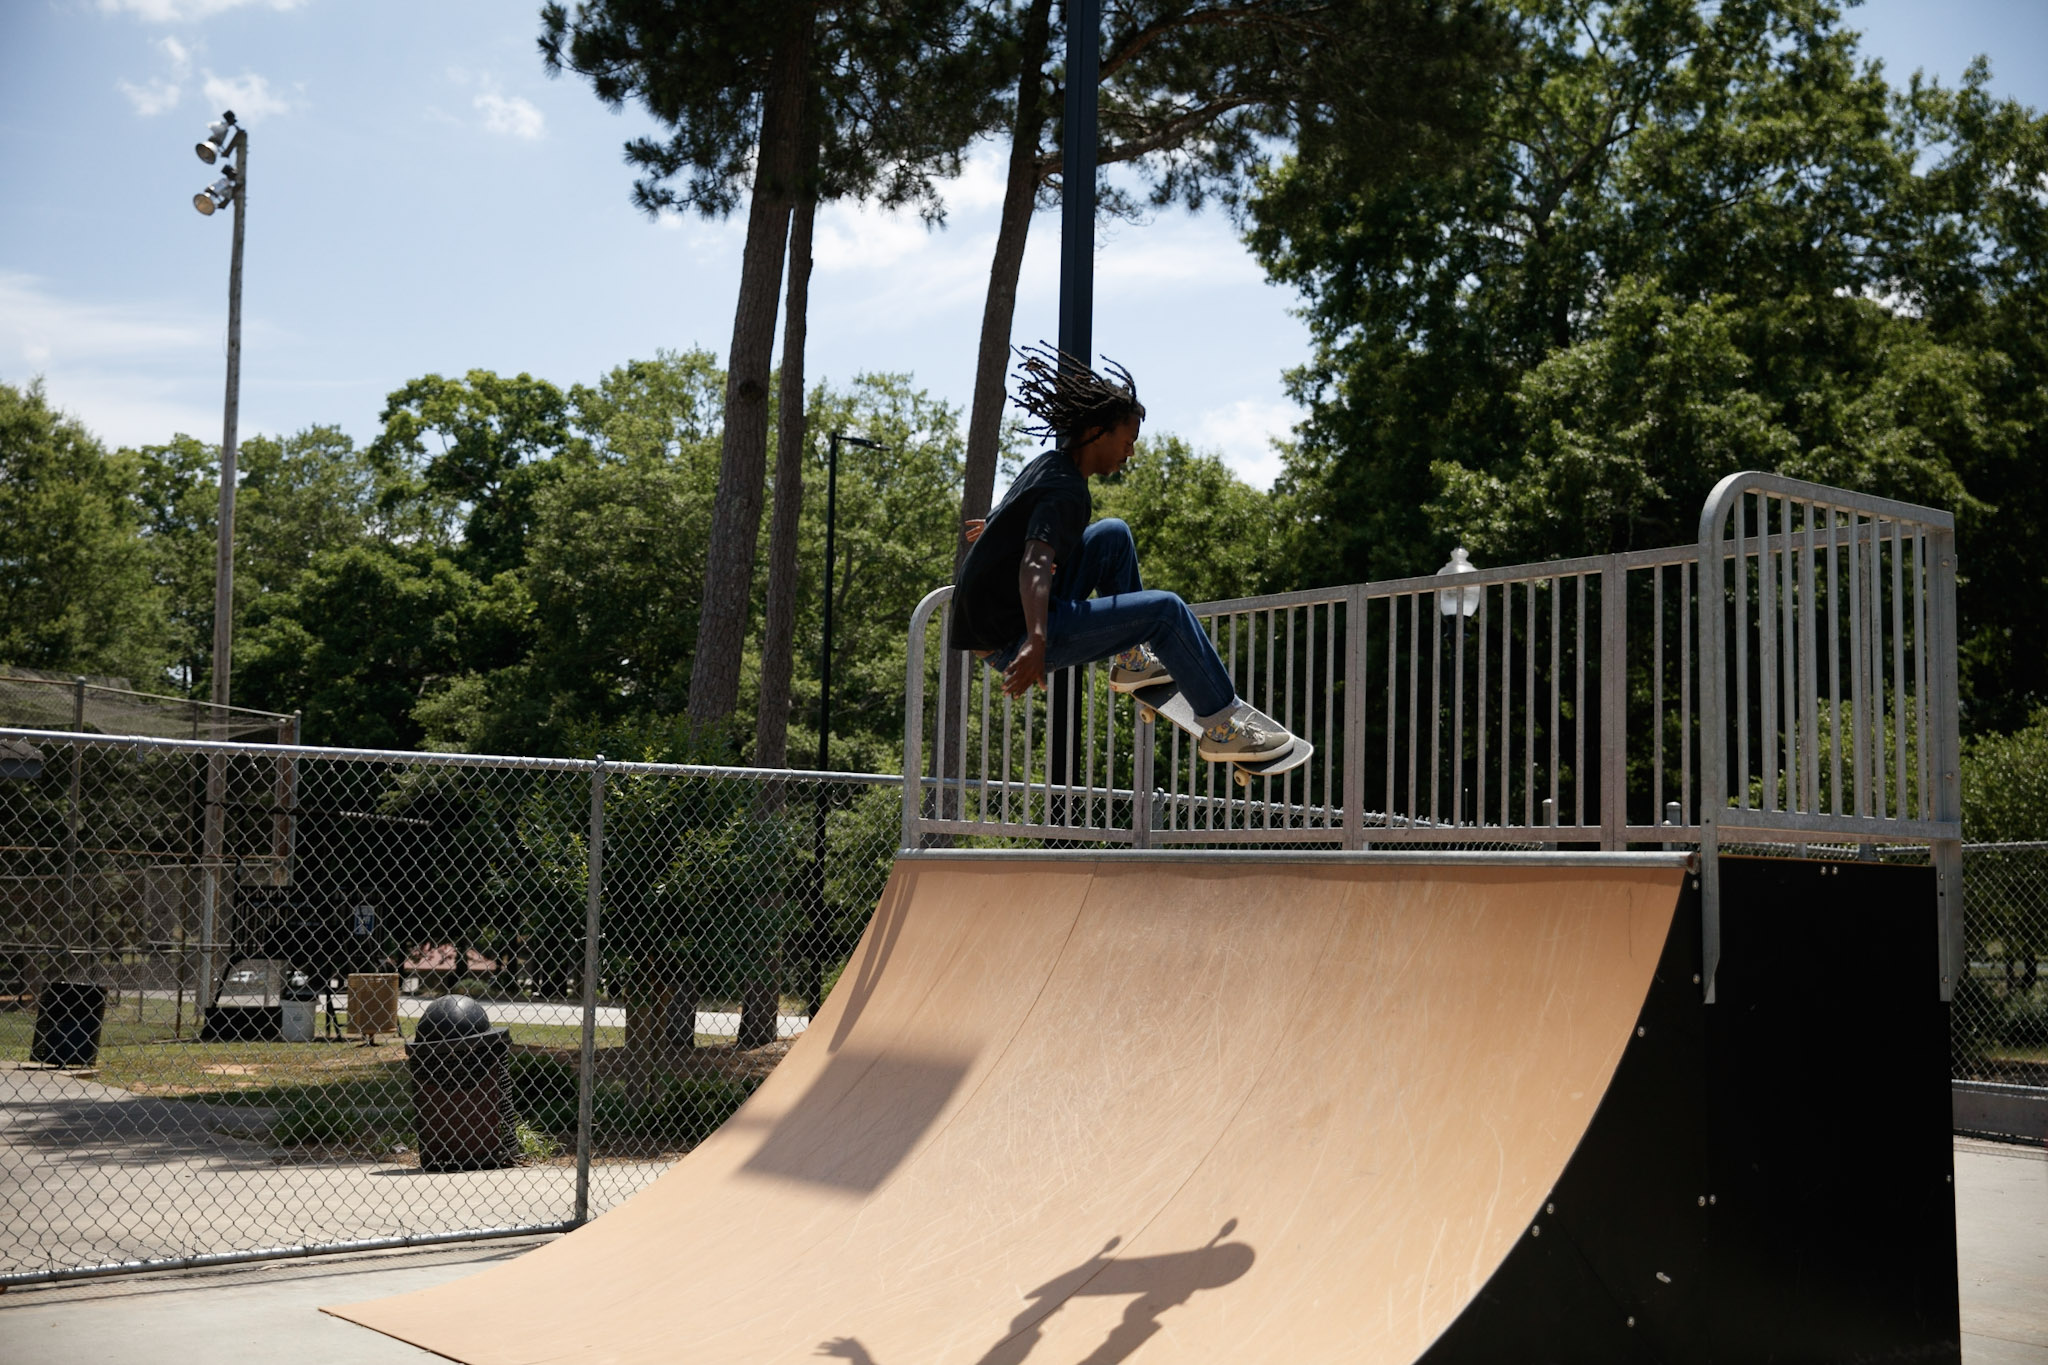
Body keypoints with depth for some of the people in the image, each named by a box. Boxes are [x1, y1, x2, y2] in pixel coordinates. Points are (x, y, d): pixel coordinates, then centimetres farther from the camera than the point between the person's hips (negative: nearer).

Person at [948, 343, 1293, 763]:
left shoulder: (1048, 464, 9)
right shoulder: (1065, 493, -20)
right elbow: (1035, 565, -37)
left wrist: (999, 526, 56)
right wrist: (1036, 643, -53)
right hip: (1011, 640, -10)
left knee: (1114, 535, 17)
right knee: (1166, 610, -15)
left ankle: (1133, 658, 23)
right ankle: (1225, 725, -3)